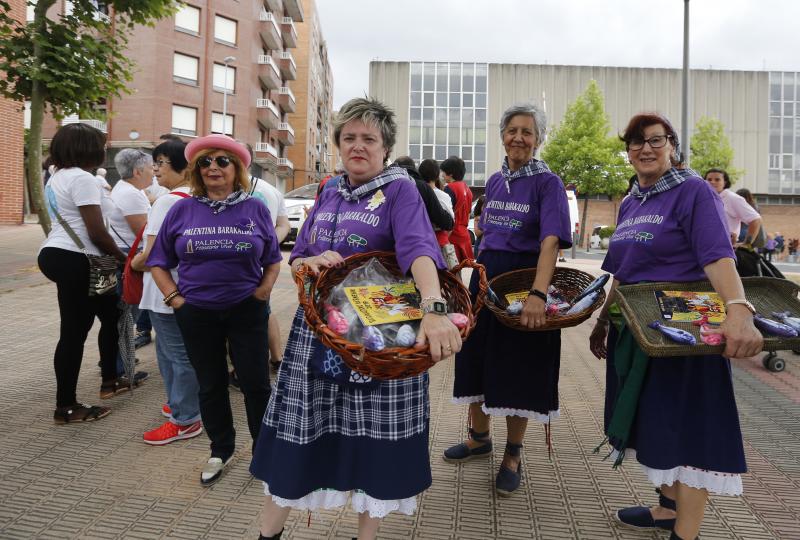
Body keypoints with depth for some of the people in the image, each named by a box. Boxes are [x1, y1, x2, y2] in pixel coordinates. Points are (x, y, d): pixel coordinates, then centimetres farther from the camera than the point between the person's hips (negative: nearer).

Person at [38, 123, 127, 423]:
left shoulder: (58, 177, 17)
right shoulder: (82, 178, -15)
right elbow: (97, 233, -18)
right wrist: (124, 258, -4)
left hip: (55, 254, 10)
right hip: (74, 262, -10)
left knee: (111, 314, 19)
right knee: (74, 333, -2)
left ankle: (110, 378, 32)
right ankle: (66, 407, 7)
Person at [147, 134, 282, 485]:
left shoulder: (255, 210, 1)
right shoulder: (182, 210, 2)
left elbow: (273, 259, 9)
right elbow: (159, 261, 9)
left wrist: (264, 289, -6)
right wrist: (174, 297, -2)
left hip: (246, 311, -1)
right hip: (196, 314, 1)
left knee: (255, 383, 4)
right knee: (210, 385, 13)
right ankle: (221, 451, 33)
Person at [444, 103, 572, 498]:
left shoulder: (548, 183, -10)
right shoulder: (494, 181, 9)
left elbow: (550, 242, -24)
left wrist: (538, 294, -37)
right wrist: (482, 273, 12)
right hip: (485, 277, 6)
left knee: (518, 367, 3)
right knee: (477, 356, 13)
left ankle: (513, 454, 22)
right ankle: (479, 438, 34)